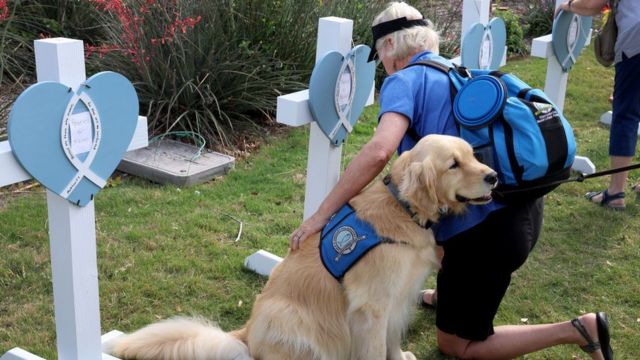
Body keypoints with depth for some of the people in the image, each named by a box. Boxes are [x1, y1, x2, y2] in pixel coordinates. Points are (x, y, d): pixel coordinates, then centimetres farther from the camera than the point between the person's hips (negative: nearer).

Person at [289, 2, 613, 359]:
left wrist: (321, 215, -20)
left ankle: (577, 330, 3)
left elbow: (379, 151, -27)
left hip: (487, 229, -9)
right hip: (522, 207, 9)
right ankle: (451, 290, 42)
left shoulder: (404, 81, -9)